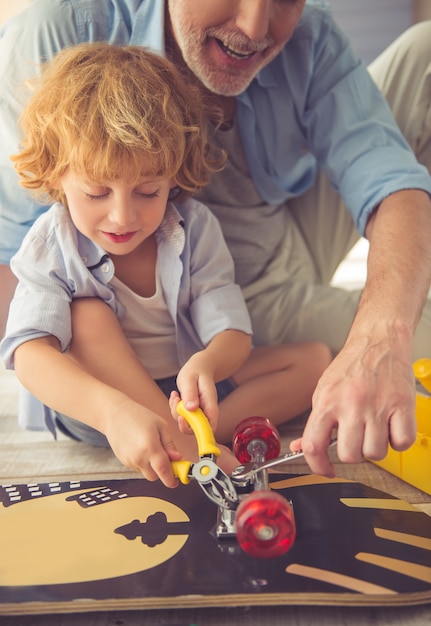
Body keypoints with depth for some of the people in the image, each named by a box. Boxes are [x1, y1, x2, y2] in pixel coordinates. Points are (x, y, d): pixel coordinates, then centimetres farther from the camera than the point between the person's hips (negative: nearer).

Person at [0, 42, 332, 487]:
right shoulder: (50, 245, -16)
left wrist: (206, 364, -43)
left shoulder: (196, 229, -11)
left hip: (185, 389, 3)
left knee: (314, 359, -12)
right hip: (89, 401, -2)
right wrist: (115, 410, -50)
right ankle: (194, 454, -34)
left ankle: (182, 437, -28)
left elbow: (231, 331, -16)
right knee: (88, 316, -31)